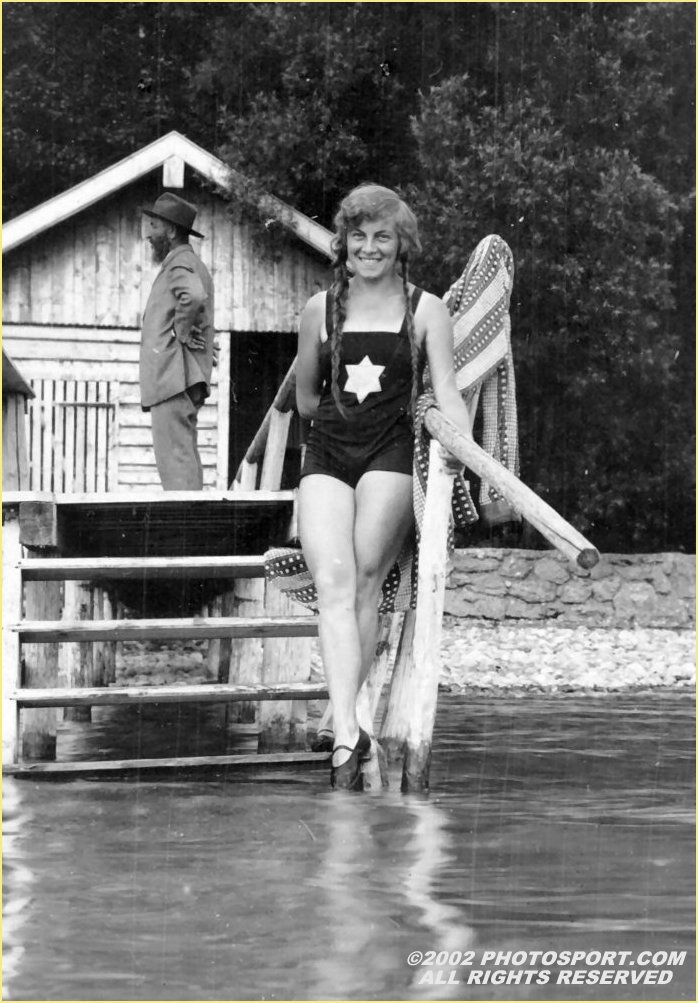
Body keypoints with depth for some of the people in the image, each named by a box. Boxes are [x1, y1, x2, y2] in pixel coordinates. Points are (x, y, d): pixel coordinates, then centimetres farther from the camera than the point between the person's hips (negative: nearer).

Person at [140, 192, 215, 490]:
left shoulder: (180, 265, -10)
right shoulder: (194, 264, 23)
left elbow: (194, 297, -31)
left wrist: (180, 333, -19)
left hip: (173, 378, -11)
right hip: (181, 379, 11)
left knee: (175, 461, -14)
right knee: (185, 459, 11)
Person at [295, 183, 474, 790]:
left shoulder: (425, 310, 9)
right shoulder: (320, 309, 15)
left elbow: (446, 392, 1)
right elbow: (305, 399, 24)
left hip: (393, 452, -1)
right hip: (327, 454, 1)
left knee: (365, 576, -13)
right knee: (332, 579, -18)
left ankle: (348, 726, -6)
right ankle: (347, 732, -28)